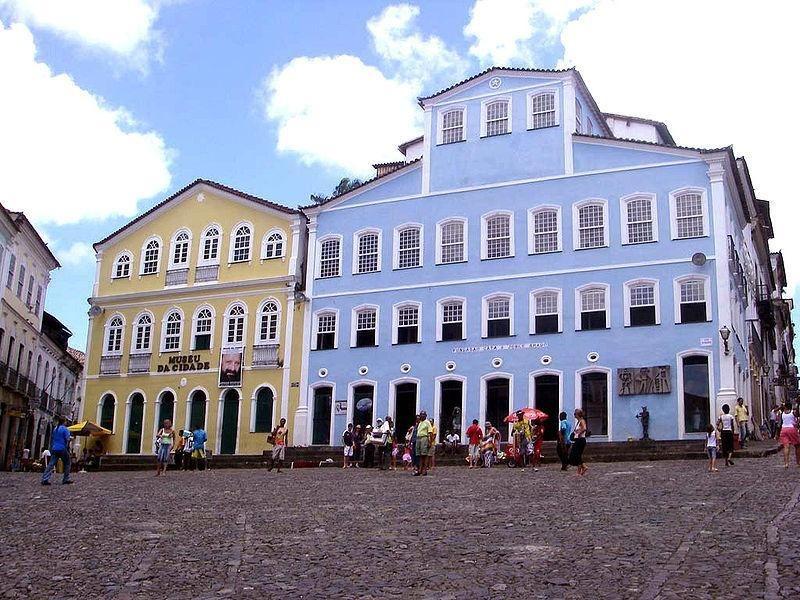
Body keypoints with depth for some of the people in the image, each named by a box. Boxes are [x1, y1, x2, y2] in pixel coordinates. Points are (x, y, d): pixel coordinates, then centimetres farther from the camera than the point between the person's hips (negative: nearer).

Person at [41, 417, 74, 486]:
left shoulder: (55, 429, 13)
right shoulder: (65, 429, -7)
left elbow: (51, 439, 19)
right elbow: (68, 439, -11)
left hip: (54, 449, 5)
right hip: (62, 449, -5)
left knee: (51, 464, -1)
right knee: (66, 464, 11)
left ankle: (45, 479, -13)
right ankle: (66, 479, 11)